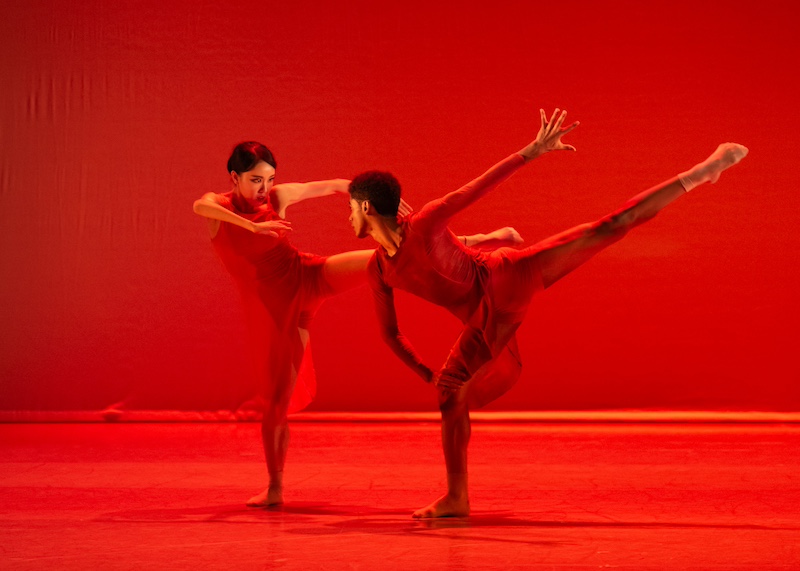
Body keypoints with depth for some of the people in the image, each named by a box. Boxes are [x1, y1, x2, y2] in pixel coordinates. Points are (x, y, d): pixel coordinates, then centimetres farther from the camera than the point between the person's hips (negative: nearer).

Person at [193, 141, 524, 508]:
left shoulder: (277, 197, 0)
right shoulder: (219, 205, -5)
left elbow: (337, 186, 10)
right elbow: (199, 206, -31)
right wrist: (253, 226, -43)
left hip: (309, 278, 1)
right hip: (274, 311, -1)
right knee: (274, 401, 2)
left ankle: (484, 241, -8)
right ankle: (275, 488, 16)